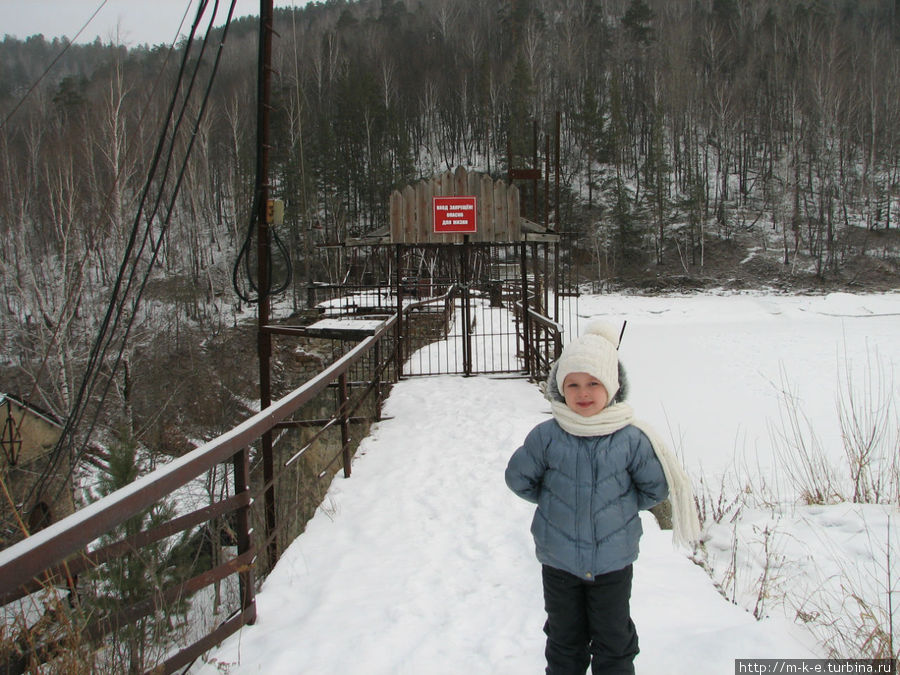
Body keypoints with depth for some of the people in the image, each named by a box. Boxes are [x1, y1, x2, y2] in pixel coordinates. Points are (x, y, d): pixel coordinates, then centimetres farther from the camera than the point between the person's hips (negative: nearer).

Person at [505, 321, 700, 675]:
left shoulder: (631, 438, -12)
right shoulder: (546, 437, -11)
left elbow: (655, 487, 2)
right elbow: (518, 477, 3)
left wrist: (624, 506, 1)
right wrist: (553, 501, 5)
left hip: (614, 562, 0)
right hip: (559, 562, 1)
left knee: (614, 643, 15)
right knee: (565, 640, 18)